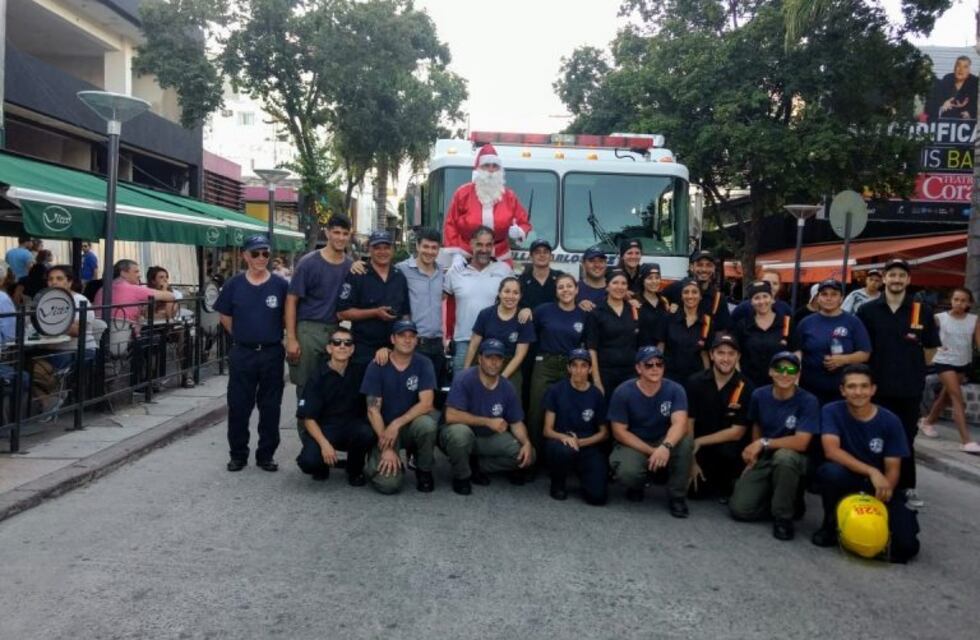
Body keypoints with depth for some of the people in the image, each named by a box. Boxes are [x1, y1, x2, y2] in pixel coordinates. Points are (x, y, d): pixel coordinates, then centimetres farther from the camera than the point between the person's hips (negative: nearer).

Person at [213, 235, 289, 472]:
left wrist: (280, 340, 4)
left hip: (272, 354, 0)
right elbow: (225, 316, 9)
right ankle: (238, 455, 19)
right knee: (238, 406, 6)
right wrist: (242, 337, 7)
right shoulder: (234, 284, 0)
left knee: (270, 407, 7)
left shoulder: (280, 285, -3)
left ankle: (266, 455, 19)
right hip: (242, 354, 1)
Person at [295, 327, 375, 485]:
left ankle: (355, 470, 1)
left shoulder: (359, 371, 1)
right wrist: (324, 443, -24)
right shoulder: (317, 378, -7)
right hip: (322, 429, -2)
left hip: (352, 426, 2)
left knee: (368, 433, -33)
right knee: (309, 461, -31)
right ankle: (322, 467, 10)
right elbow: (308, 418, -9)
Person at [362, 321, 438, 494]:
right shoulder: (377, 367, -8)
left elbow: (426, 403, -14)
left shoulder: (424, 364, -6)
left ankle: (424, 470, -5)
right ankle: (378, 457, 14)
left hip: (412, 425, 1)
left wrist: (396, 424, -24)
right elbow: (373, 410, -11)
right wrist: (386, 448, -18)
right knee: (389, 483, -23)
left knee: (426, 424, -35)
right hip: (384, 429, -1)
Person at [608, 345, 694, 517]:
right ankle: (636, 486, 8)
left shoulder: (675, 390, -13)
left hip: (664, 442, 2)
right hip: (633, 444, -2)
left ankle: (676, 496, -9)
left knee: (685, 441, -31)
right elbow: (619, 432, -13)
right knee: (627, 472, -34)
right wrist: (651, 451, -21)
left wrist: (665, 446, -47)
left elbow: (680, 423, -27)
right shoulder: (623, 392, -15)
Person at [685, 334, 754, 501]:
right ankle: (709, 479, 21)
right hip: (700, 449, 1)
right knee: (696, 491, -15)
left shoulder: (745, 387, -12)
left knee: (728, 451, -33)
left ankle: (726, 484, 0)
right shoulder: (695, 382, -7)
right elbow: (687, 424, -6)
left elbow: (737, 433, -12)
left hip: (728, 446, -1)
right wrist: (691, 461, -9)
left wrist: (699, 442, -13)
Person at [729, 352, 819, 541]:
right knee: (739, 509, -16)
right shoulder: (759, 395, -2)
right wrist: (752, 454, 6)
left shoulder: (808, 401, -16)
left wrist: (764, 443, -23)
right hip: (763, 460, 4)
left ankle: (783, 516, -18)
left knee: (784, 456, -41)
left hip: (792, 460, -3)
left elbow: (801, 443, -24)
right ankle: (787, 500, 14)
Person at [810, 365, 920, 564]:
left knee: (906, 545, -22)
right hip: (847, 482, 0)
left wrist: (886, 488, -28)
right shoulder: (832, 412, -9)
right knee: (830, 471, -36)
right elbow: (831, 451, -23)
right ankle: (832, 524, -8)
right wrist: (872, 472, -32)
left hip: (880, 488, 0)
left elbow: (892, 468, -6)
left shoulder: (890, 421, -6)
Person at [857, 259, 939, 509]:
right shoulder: (867, 310, -2)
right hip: (877, 385, 0)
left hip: (910, 387, 0)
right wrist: (870, 370, 4)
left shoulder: (922, 311, -1)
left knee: (906, 438, 10)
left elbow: (930, 348, 8)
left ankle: (906, 487, 20)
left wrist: (915, 369, 7)